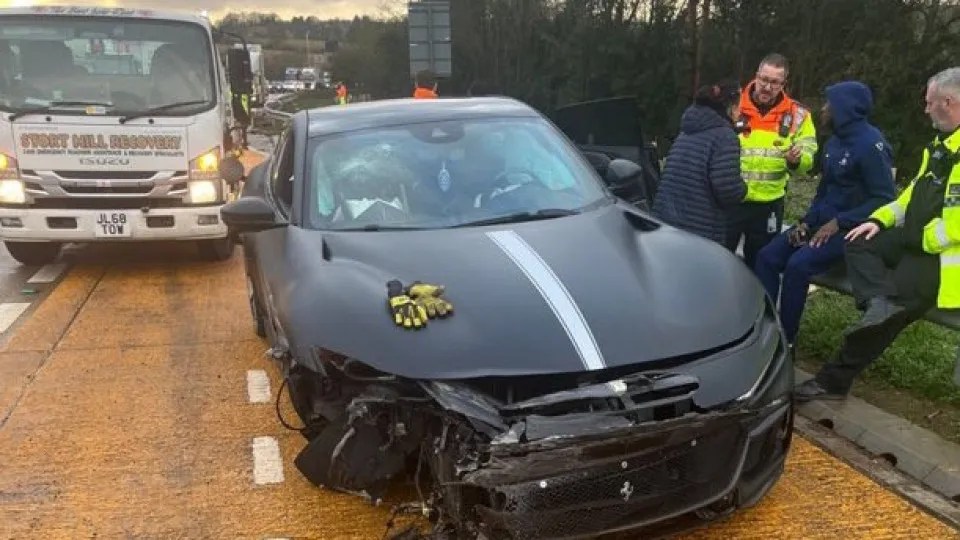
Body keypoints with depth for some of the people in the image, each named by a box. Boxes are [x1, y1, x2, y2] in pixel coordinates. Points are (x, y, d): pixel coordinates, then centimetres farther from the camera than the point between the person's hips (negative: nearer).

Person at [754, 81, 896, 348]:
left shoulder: (871, 144, -15)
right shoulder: (834, 142, 12)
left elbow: (885, 199, -19)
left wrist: (839, 223, -22)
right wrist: (806, 221, 4)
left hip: (852, 229, -9)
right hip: (824, 221, 9)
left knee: (798, 265, -29)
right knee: (767, 257, -8)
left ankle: (785, 341, -15)